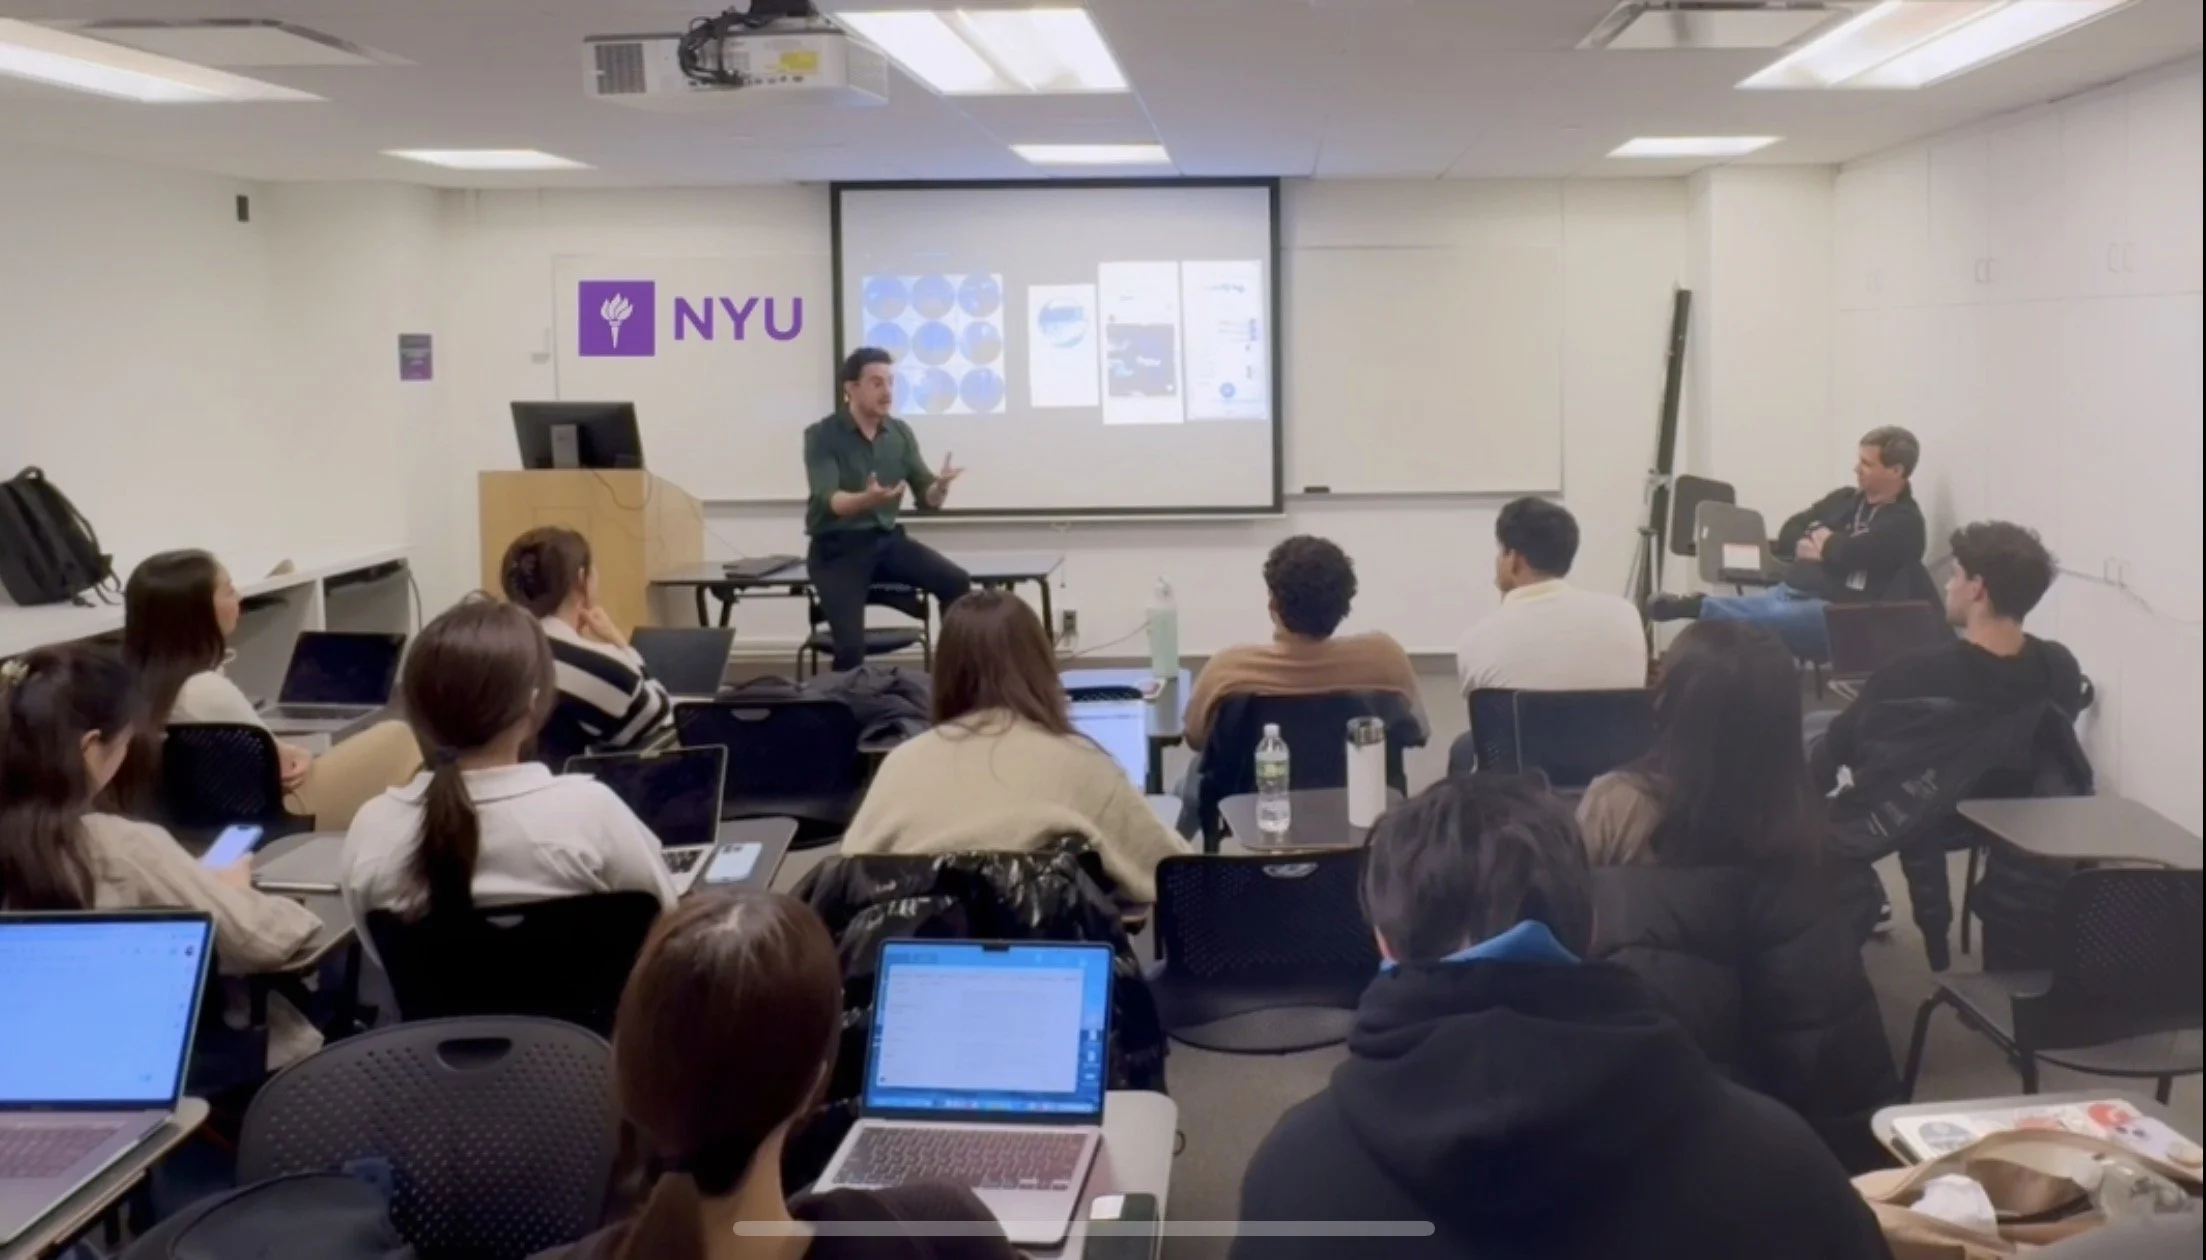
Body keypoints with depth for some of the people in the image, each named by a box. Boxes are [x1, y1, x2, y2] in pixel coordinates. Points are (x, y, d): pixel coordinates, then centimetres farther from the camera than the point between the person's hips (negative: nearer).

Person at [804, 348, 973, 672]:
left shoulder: (901, 433, 2)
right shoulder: (822, 436, -11)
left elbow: (926, 500, 2)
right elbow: (828, 501, -25)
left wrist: (940, 486, -22)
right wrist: (866, 499, -46)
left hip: (886, 539, 4)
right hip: (836, 548, -4)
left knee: (957, 583, -16)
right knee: (851, 645, -19)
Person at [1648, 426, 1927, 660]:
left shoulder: (1904, 522, -3)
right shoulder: (1844, 500, 22)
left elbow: (1848, 553, -18)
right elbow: (1787, 534, 18)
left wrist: (1825, 543, 5)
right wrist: (1804, 546, -5)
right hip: (1788, 592, 9)